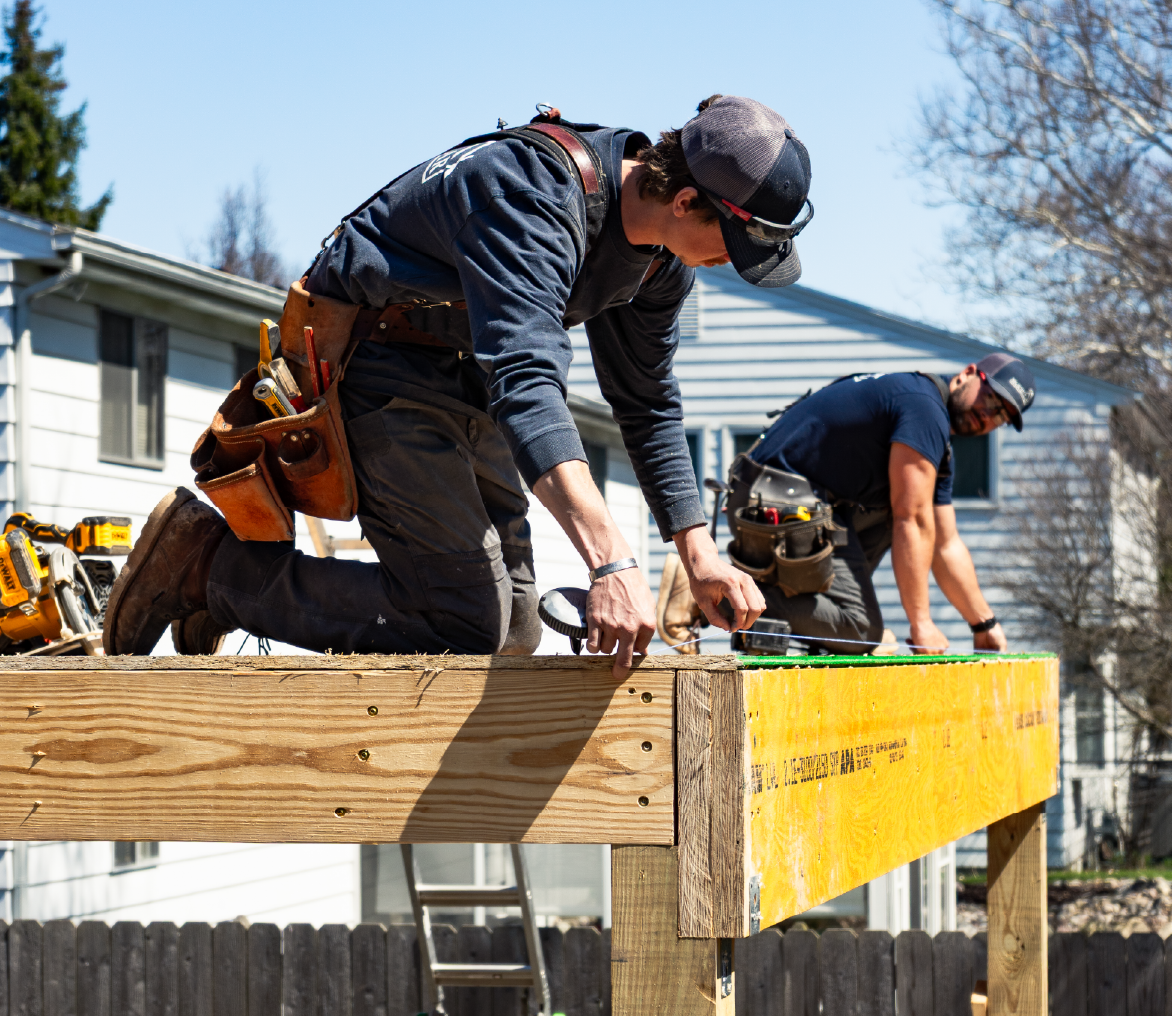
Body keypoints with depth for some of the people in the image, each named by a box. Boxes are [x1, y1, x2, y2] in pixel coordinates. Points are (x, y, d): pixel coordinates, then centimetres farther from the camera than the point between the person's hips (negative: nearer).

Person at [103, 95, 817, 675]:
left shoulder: (663, 254, -4)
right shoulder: (531, 197, -33)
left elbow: (648, 404, 8)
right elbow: (526, 380, -46)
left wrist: (698, 552, -4)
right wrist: (609, 560, -55)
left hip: (462, 382, 9)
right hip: (377, 361, -9)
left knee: (512, 637, 11)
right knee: (464, 624, -18)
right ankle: (210, 561, -5)